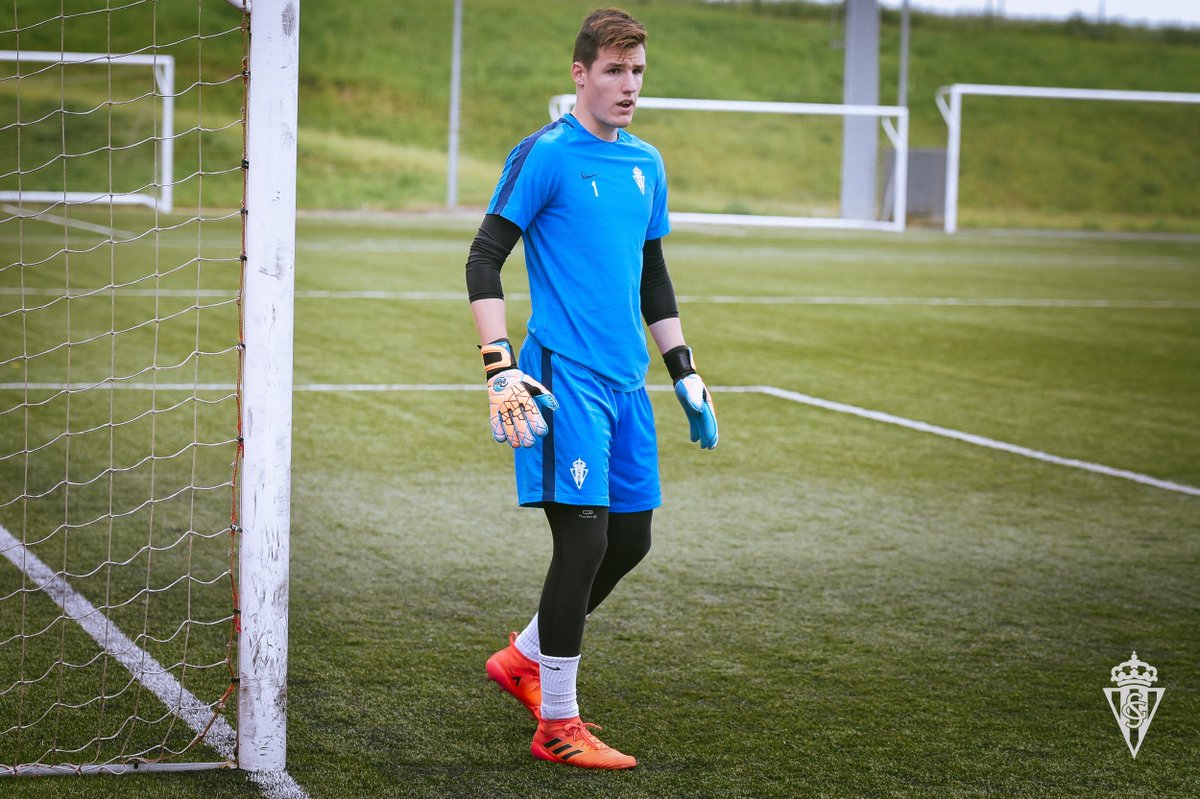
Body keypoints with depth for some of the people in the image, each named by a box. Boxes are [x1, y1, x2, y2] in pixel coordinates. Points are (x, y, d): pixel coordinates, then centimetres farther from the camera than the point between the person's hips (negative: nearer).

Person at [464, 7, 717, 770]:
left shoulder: (647, 165, 14)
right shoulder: (544, 156, -7)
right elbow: (484, 261, -8)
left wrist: (687, 376, 21)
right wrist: (502, 370, -17)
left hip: (625, 379, 8)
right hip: (565, 377, -7)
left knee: (630, 540, 10)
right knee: (584, 537, -11)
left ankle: (524, 658, 30)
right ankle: (558, 725, 0)